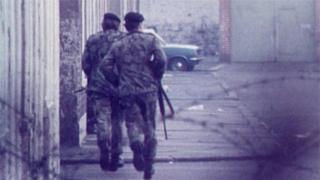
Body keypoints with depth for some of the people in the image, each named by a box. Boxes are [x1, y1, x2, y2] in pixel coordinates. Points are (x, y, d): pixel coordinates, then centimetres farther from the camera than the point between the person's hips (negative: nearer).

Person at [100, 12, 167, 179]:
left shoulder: (118, 45, 7)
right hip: (148, 89, -1)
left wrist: (119, 78, 11)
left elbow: (105, 65, -1)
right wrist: (156, 77, 3)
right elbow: (161, 60, -13)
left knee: (132, 122, 9)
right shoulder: (150, 40, 0)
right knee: (149, 126, 9)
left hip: (127, 90, 1)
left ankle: (136, 145, -24)